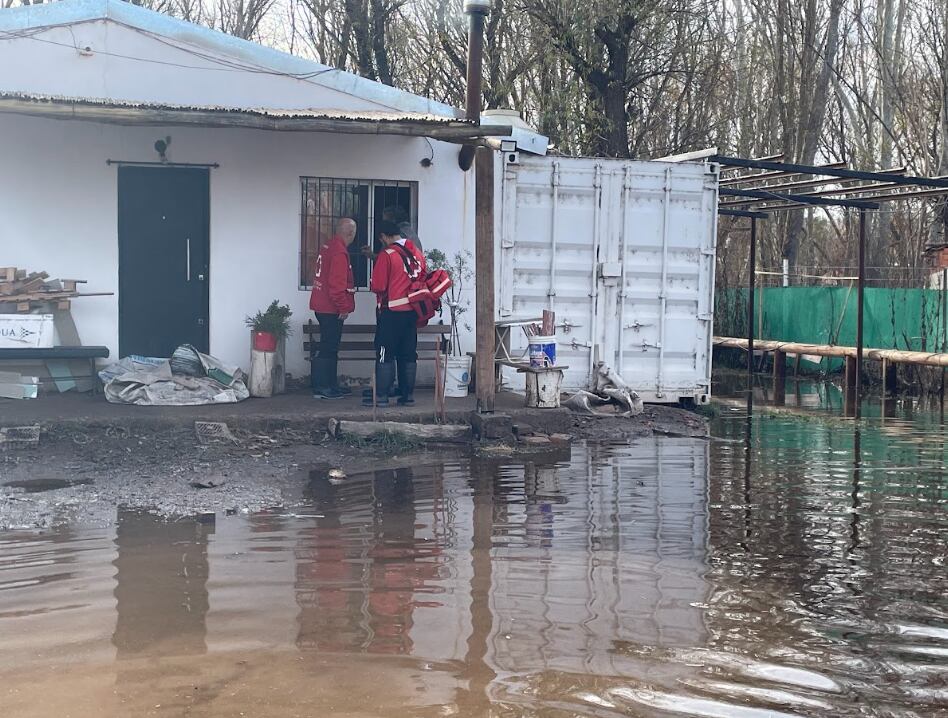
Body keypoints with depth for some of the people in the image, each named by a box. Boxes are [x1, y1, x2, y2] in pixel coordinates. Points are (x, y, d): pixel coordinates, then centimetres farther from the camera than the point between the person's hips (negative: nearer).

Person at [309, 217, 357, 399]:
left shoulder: (328, 246, 12)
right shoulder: (339, 252, -18)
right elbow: (337, 283, -23)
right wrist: (344, 307, -16)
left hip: (323, 307, 10)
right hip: (331, 309, -10)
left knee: (330, 347, 15)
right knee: (328, 348, -5)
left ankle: (331, 385, 22)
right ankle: (322, 388, -3)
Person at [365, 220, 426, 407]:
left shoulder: (386, 255, -12)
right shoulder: (417, 253, 7)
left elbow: (377, 286, -12)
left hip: (392, 312, -6)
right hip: (412, 311, 6)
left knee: (385, 355, 0)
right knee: (409, 354, 10)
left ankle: (381, 396, 0)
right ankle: (408, 395, 12)